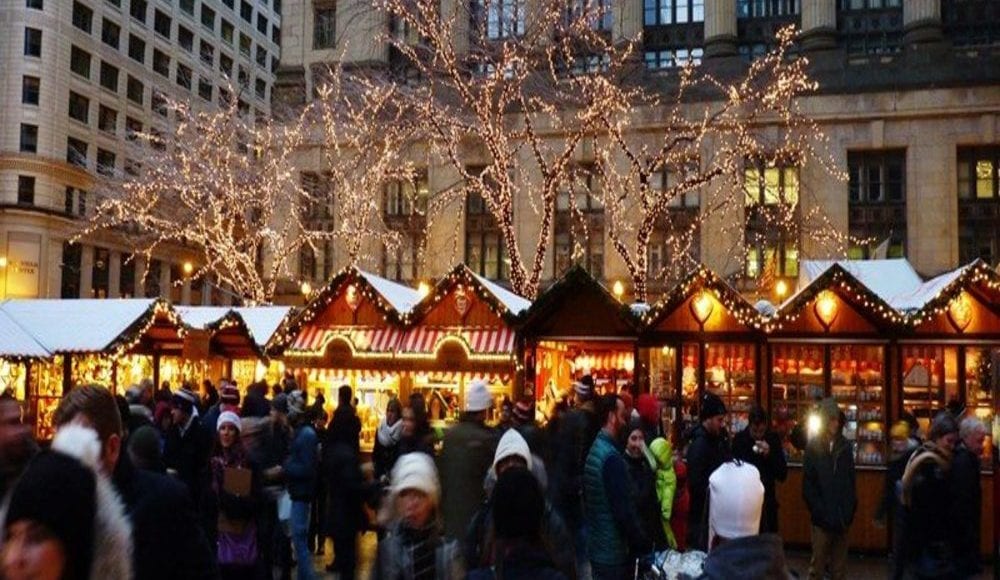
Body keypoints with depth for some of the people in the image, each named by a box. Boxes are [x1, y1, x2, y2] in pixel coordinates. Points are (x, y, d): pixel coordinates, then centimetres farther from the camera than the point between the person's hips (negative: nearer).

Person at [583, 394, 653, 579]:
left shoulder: (594, 449, 9)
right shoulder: (611, 457, -21)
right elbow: (624, 510, -23)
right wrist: (643, 547, -15)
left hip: (596, 547, 9)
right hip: (613, 552, -9)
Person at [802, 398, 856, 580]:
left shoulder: (846, 446, 5)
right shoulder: (813, 447, -2)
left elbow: (851, 481, 6)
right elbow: (808, 485, -4)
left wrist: (850, 511, -3)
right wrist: (820, 511, -10)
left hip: (842, 516, 3)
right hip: (822, 517, -3)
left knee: (840, 565, 9)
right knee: (818, 563, 1)